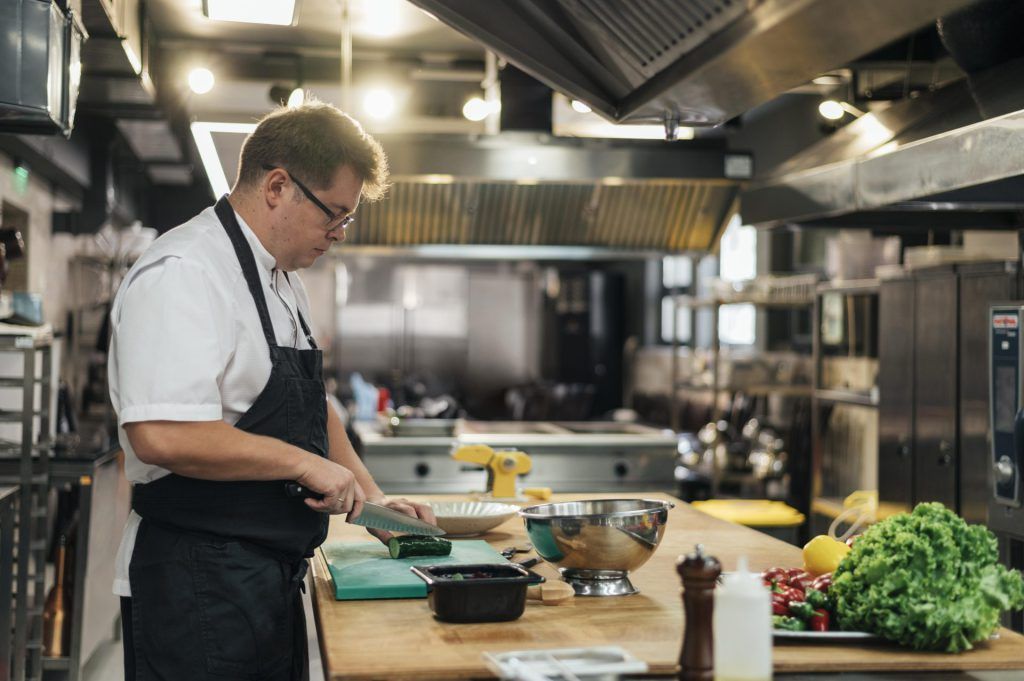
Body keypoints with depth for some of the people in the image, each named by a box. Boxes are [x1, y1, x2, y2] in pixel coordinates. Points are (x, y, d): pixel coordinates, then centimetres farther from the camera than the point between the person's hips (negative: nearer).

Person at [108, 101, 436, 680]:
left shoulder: (284, 280, 14)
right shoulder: (182, 275, -18)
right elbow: (163, 435, -29)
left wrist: (369, 495, 15)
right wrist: (304, 462, -20)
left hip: (272, 578, 10)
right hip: (199, 586, -9)